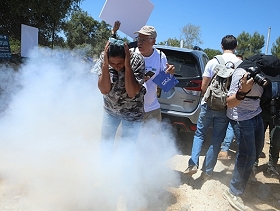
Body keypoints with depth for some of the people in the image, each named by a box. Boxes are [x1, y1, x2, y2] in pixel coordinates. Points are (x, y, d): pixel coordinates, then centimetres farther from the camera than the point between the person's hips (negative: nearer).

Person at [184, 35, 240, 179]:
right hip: (226, 108, 1)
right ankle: (207, 172, 17)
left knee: (199, 134, 16)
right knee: (217, 140, 10)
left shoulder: (213, 62, -5)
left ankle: (193, 164, 4)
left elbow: (203, 87, -2)